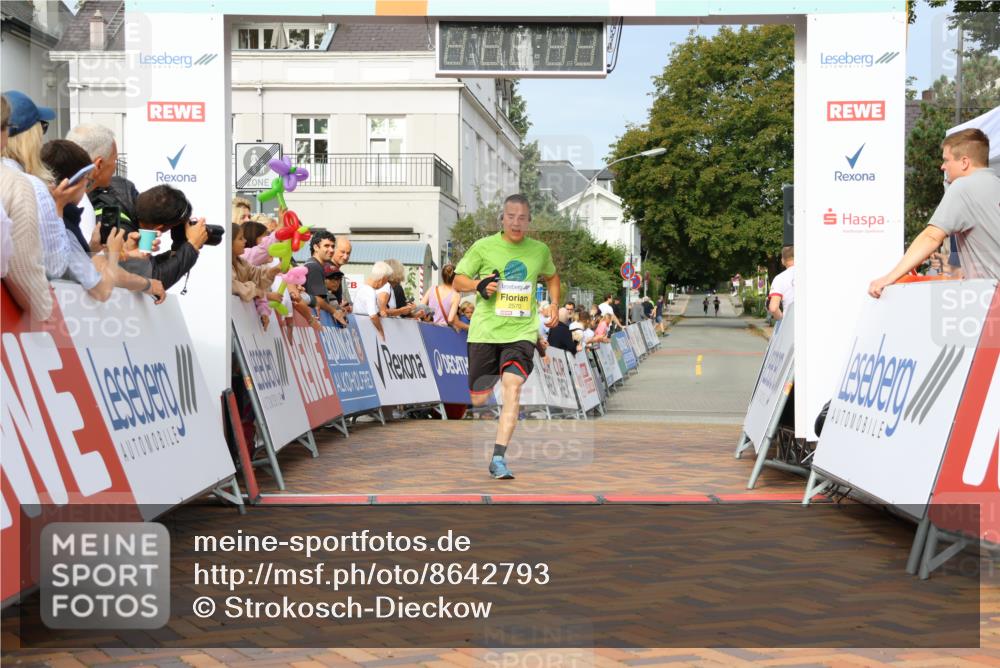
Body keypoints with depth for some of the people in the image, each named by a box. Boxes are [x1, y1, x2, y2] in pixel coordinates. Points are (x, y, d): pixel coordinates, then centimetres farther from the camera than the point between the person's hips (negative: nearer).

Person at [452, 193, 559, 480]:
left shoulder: (540, 250, 7)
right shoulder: (483, 246, -1)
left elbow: (552, 277, 27)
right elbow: (458, 280, 4)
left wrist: (554, 305, 12)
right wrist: (479, 285, -16)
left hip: (521, 331, 1)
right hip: (485, 330, 0)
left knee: (512, 386, -22)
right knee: (479, 399, 3)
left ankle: (499, 458, -21)